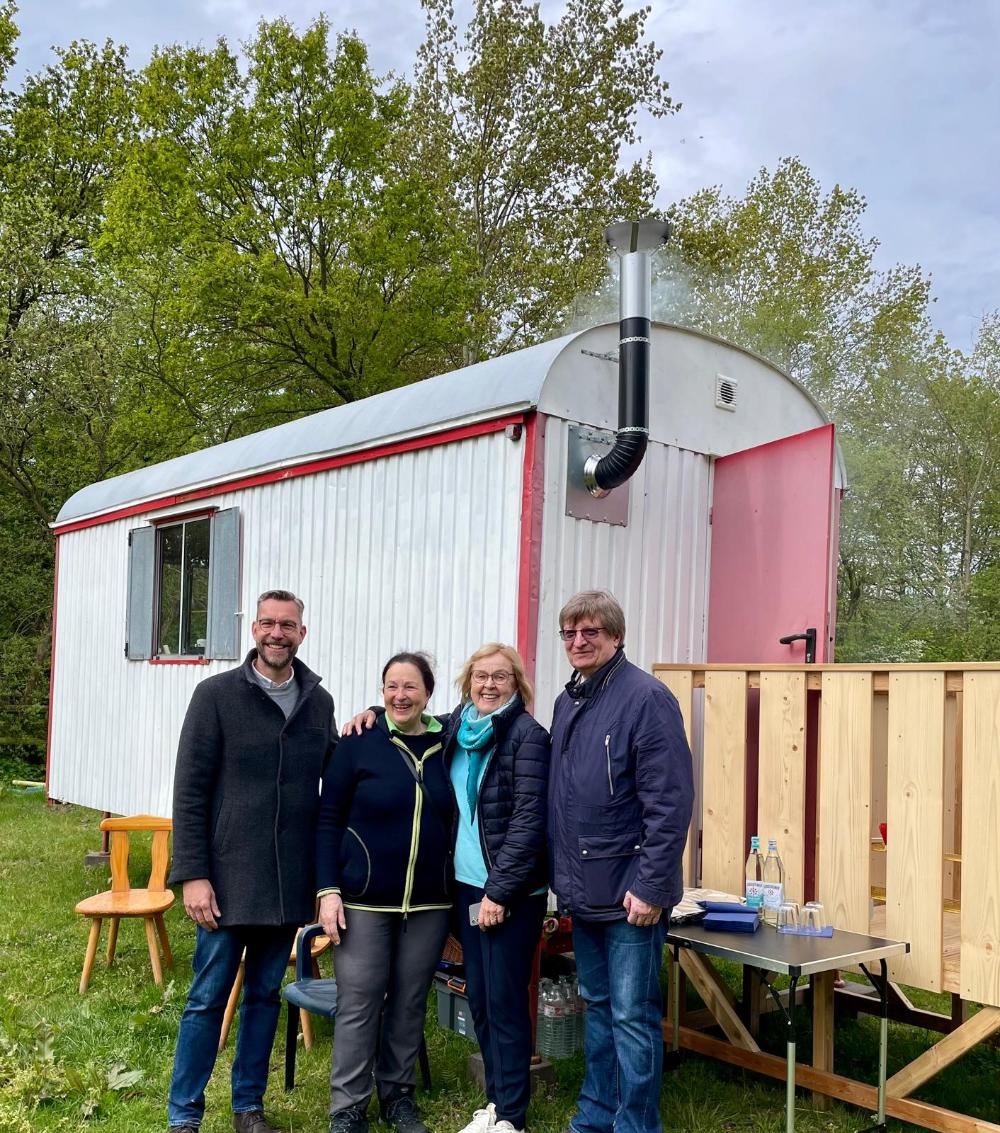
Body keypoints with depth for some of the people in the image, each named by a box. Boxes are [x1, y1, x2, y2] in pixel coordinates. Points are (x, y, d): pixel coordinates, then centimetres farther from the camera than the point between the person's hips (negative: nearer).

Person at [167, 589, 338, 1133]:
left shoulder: (319, 701, 6)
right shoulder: (217, 694, -6)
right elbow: (190, 790, -8)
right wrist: (192, 875, -12)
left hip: (289, 881, 4)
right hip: (228, 878, -4)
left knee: (265, 995, 15)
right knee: (208, 998, 5)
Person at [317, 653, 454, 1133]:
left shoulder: (447, 746, 1)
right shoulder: (359, 743, -7)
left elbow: (455, 819, 9)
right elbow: (328, 820, -4)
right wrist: (328, 890, -9)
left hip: (429, 902, 3)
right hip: (365, 899, -2)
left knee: (410, 1002, 12)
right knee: (358, 1003, 2)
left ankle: (397, 1094, 30)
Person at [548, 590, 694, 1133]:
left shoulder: (646, 698, -14)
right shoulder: (566, 702, 10)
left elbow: (670, 802, -18)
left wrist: (650, 885, -21)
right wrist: (562, 876, 13)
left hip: (629, 891, -8)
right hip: (582, 891, 8)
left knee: (632, 1017, 1)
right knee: (597, 1007, 19)